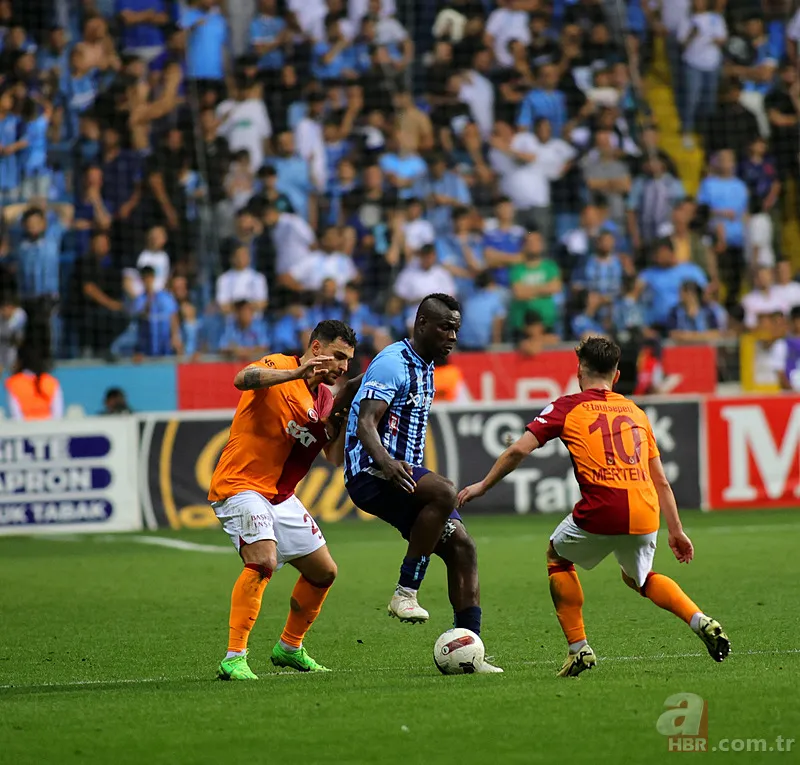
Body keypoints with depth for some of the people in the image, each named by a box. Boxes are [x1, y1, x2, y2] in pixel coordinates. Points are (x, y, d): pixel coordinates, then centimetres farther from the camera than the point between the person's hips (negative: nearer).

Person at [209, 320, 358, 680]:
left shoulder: (325, 400, 13)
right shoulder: (279, 366, -9)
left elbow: (336, 456, 6)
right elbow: (242, 379, -32)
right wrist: (296, 372, -42)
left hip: (281, 496, 9)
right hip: (240, 486, -9)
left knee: (323, 571, 13)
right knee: (263, 560, -30)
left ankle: (289, 647, 33)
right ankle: (234, 659, -30)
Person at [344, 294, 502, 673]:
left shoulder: (425, 369, 18)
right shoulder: (394, 363, -12)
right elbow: (365, 422, -23)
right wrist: (386, 463, -39)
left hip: (403, 473, 10)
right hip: (371, 474, -10)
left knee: (461, 545, -2)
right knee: (444, 491, -35)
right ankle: (405, 594, -25)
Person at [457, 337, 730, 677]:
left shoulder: (567, 408, 9)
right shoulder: (636, 412, 21)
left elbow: (519, 450, 2)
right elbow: (660, 480, 21)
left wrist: (482, 486, 14)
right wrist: (676, 531, 25)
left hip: (600, 513, -4)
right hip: (644, 516, 4)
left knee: (558, 558, 25)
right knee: (639, 577, 32)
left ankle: (579, 649, 16)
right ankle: (700, 621, 11)